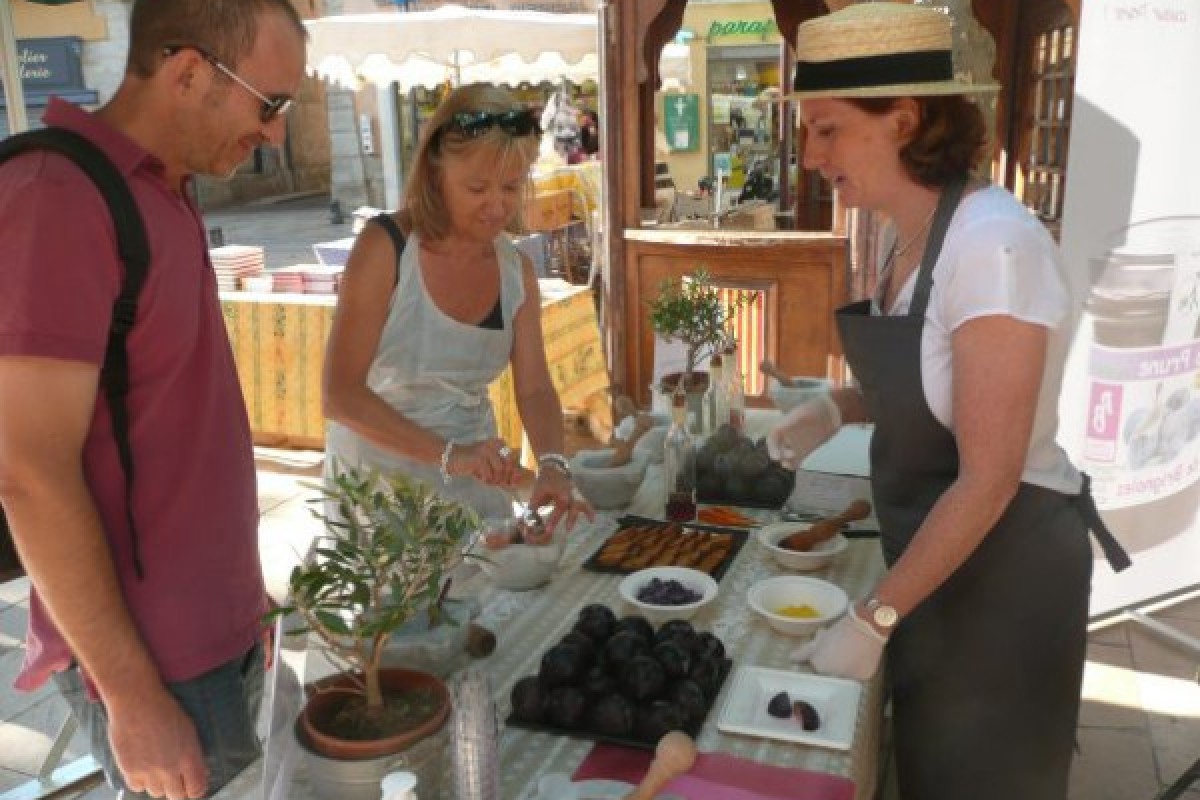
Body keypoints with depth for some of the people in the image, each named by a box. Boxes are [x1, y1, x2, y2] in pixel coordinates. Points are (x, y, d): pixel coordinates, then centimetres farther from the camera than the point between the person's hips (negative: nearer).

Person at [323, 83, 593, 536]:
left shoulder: (516, 269, -2)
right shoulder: (384, 247, -17)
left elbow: (535, 388, -3)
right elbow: (340, 395, -22)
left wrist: (552, 463, -23)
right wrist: (446, 453, -34)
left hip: (476, 483, 5)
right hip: (377, 481, -4)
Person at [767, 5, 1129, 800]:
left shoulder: (992, 242, -28)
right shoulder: (913, 232, 1)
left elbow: (988, 478, -27)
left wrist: (873, 618, -22)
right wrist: (839, 407, -1)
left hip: (1003, 566, -8)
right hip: (939, 552, 8)